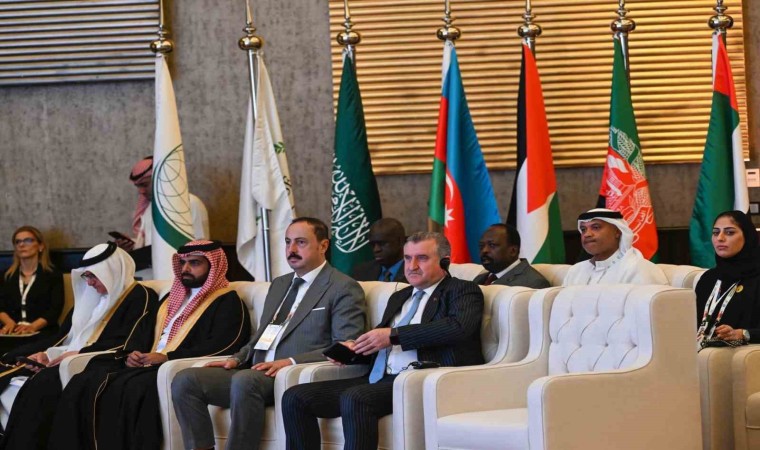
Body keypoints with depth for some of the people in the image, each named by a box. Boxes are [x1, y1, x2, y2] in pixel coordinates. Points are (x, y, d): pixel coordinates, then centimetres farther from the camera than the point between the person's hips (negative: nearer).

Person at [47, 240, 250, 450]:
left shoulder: (227, 302, 3)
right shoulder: (171, 298, 28)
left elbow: (220, 347, -12)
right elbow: (144, 332, 27)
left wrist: (167, 357, -18)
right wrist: (132, 353, 2)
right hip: (147, 366, 8)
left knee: (132, 389, -36)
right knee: (85, 384, -15)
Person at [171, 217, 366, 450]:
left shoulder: (343, 288, 0)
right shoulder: (279, 284, 25)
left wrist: (291, 361, -20)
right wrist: (237, 359, 8)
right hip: (257, 372, 8)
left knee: (245, 380, -37)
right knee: (185, 380, -14)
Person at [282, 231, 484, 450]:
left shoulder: (463, 291, 5)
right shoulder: (399, 297, 28)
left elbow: (458, 327, -16)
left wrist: (394, 335, -15)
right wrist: (352, 349, 5)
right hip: (379, 379, 8)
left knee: (354, 398, -36)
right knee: (295, 397, -10)